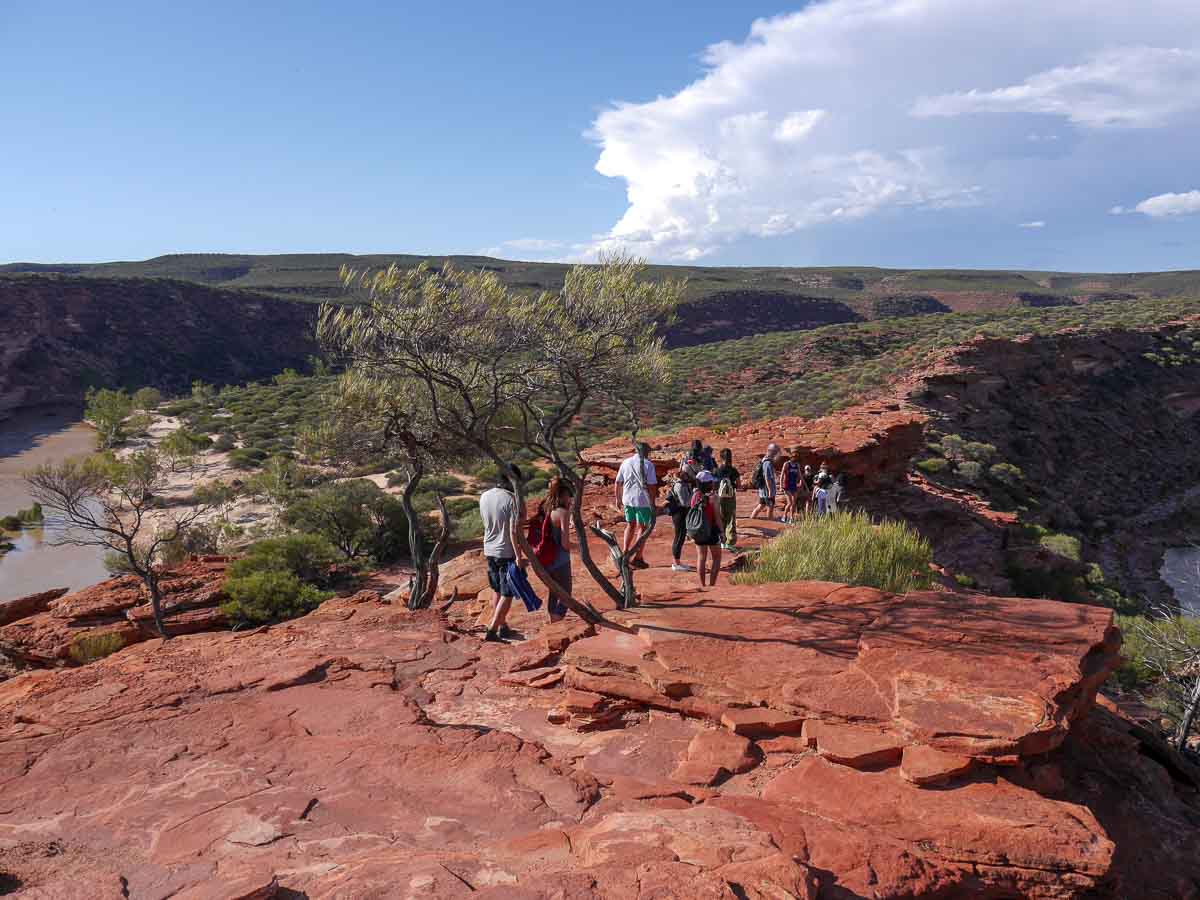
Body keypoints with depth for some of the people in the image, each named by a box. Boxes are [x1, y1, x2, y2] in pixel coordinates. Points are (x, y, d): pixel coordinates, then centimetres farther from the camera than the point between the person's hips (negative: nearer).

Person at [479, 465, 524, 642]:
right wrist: (519, 557, -18)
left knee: (498, 591, 19)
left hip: (489, 550, 7)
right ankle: (492, 631, -2)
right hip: (506, 552, -6)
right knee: (507, 594, 3)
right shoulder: (511, 499, -17)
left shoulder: (484, 497, 1)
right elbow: (513, 531, -20)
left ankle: (503, 626, 29)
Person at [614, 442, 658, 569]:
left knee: (630, 525, 21)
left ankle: (625, 552, 16)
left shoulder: (626, 463, 5)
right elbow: (652, 485, -12)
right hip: (643, 501, -5)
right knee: (643, 528, 7)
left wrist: (618, 498, 19)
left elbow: (618, 482, 9)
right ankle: (638, 558, 7)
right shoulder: (648, 464, -9)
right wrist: (653, 502, -4)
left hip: (628, 500, 5)